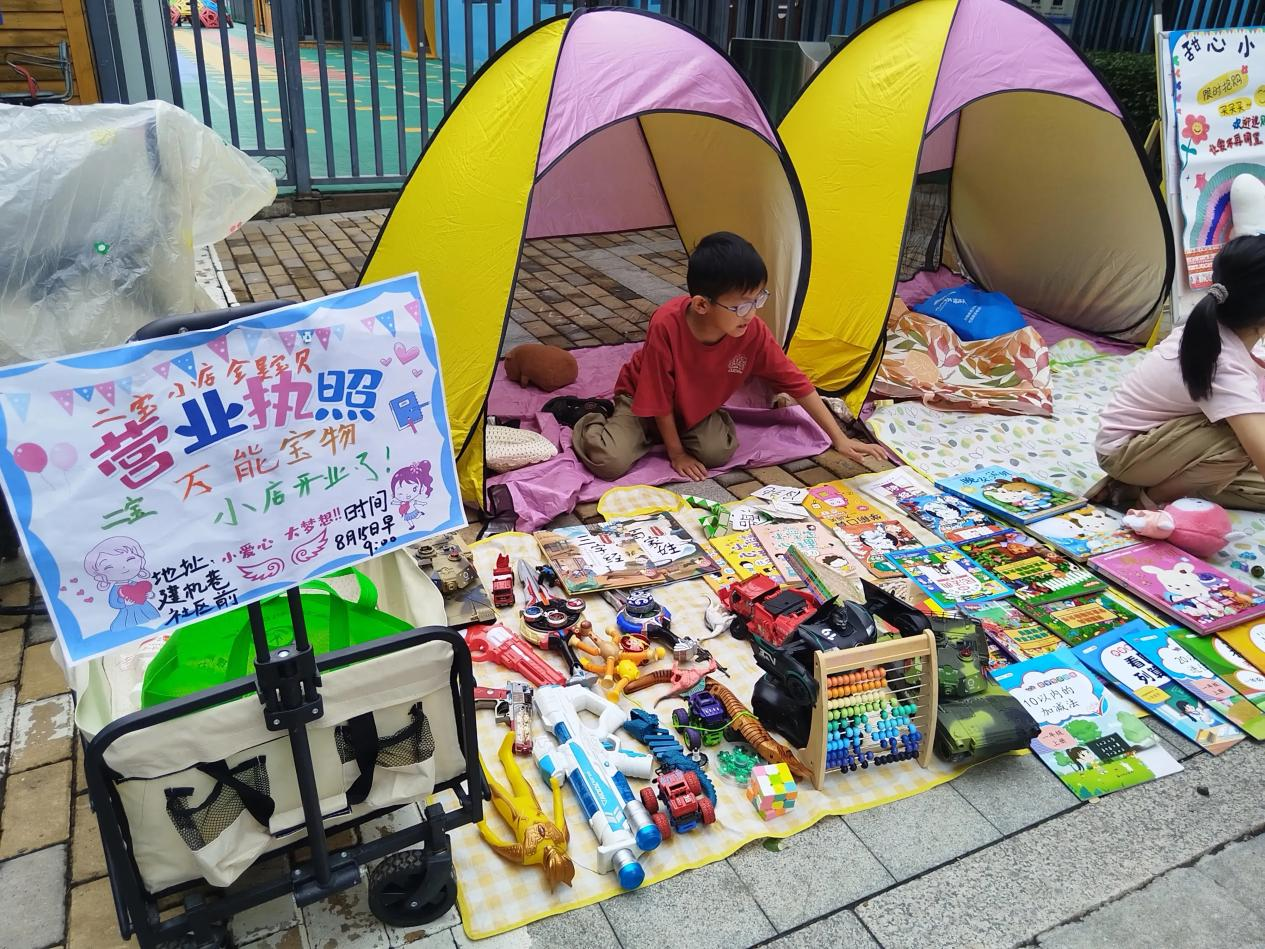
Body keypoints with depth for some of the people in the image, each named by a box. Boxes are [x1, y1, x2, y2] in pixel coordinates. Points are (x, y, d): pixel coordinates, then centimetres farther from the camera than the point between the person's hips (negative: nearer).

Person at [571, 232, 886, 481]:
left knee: (719, 452, -23)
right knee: (610, 462, -25)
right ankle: (594, 421, 8)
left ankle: (659, 435, 4)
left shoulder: (754, 333, -26)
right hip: (642, 398, -4)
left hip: (698, 406, 4)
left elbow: (798, 385, -17)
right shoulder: (666, 326, -37)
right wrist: (676, 453, -17)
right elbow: (658, 398, -25)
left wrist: (840, 439, -17)